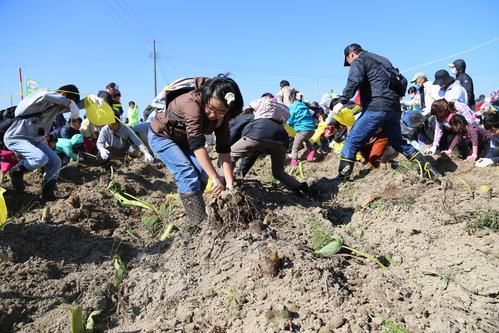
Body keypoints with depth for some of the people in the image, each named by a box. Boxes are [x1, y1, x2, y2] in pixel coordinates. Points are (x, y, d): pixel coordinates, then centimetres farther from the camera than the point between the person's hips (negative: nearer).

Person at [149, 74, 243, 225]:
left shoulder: (221, 114, -18)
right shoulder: (192, 103, -38)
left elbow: (224, 149, -19)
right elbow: (197, 144, -43)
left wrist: (230, 182, -26)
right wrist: (215, 178, -45)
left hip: (182, 139, 6)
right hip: (161, 136, -6)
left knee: (202, 171, -10)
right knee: (187, 172, -21)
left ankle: (192, 205, 8)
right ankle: (200, 222, -17)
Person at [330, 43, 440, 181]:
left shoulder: (359, 61, 5)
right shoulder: (383, 60, 30)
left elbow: (354, 81, -16)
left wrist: (341, 102, -22)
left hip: (376, 108, -8)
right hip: (394, 109, 8)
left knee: (352, 141, -4)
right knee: (399, 142, 22)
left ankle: (343, 176, -8)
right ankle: (428, 169, 21)